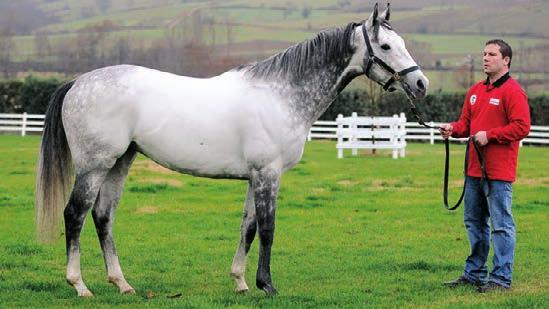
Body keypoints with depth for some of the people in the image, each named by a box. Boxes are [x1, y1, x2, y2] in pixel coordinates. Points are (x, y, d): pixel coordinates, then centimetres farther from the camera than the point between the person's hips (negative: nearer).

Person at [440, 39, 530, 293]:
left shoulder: (513, 91, -10)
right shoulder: (475, 91, 15)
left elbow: (522, 127, -17)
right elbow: (466, 122, 21)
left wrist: (489, 135, -20)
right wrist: (453, 129, 0)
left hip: (499, 173, -9)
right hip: (474, 169, 9)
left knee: (501, 225, -4)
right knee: (474, 223, 15)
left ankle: (501, 278, 0)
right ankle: (474, 273, 25)